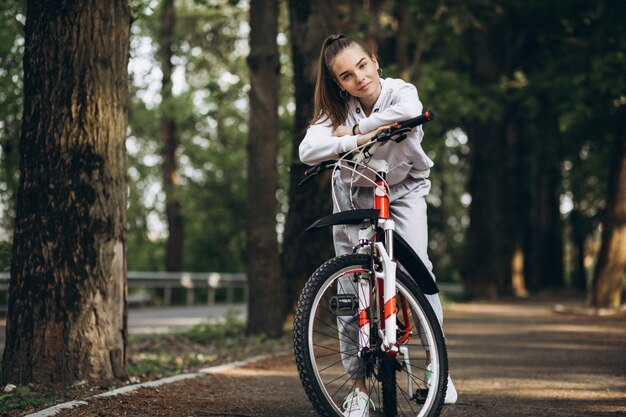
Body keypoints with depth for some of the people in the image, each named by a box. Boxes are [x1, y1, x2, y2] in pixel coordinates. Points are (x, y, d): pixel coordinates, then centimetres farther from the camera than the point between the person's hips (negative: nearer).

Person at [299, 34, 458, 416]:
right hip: (354, 195, 2)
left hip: (404, 190, -2)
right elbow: (308, 150, -34)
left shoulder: (400, 91, -21)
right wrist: (358, 140, -44)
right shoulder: (337, 110, -17)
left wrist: (355, 129, -36)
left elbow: (411, 111, -46)